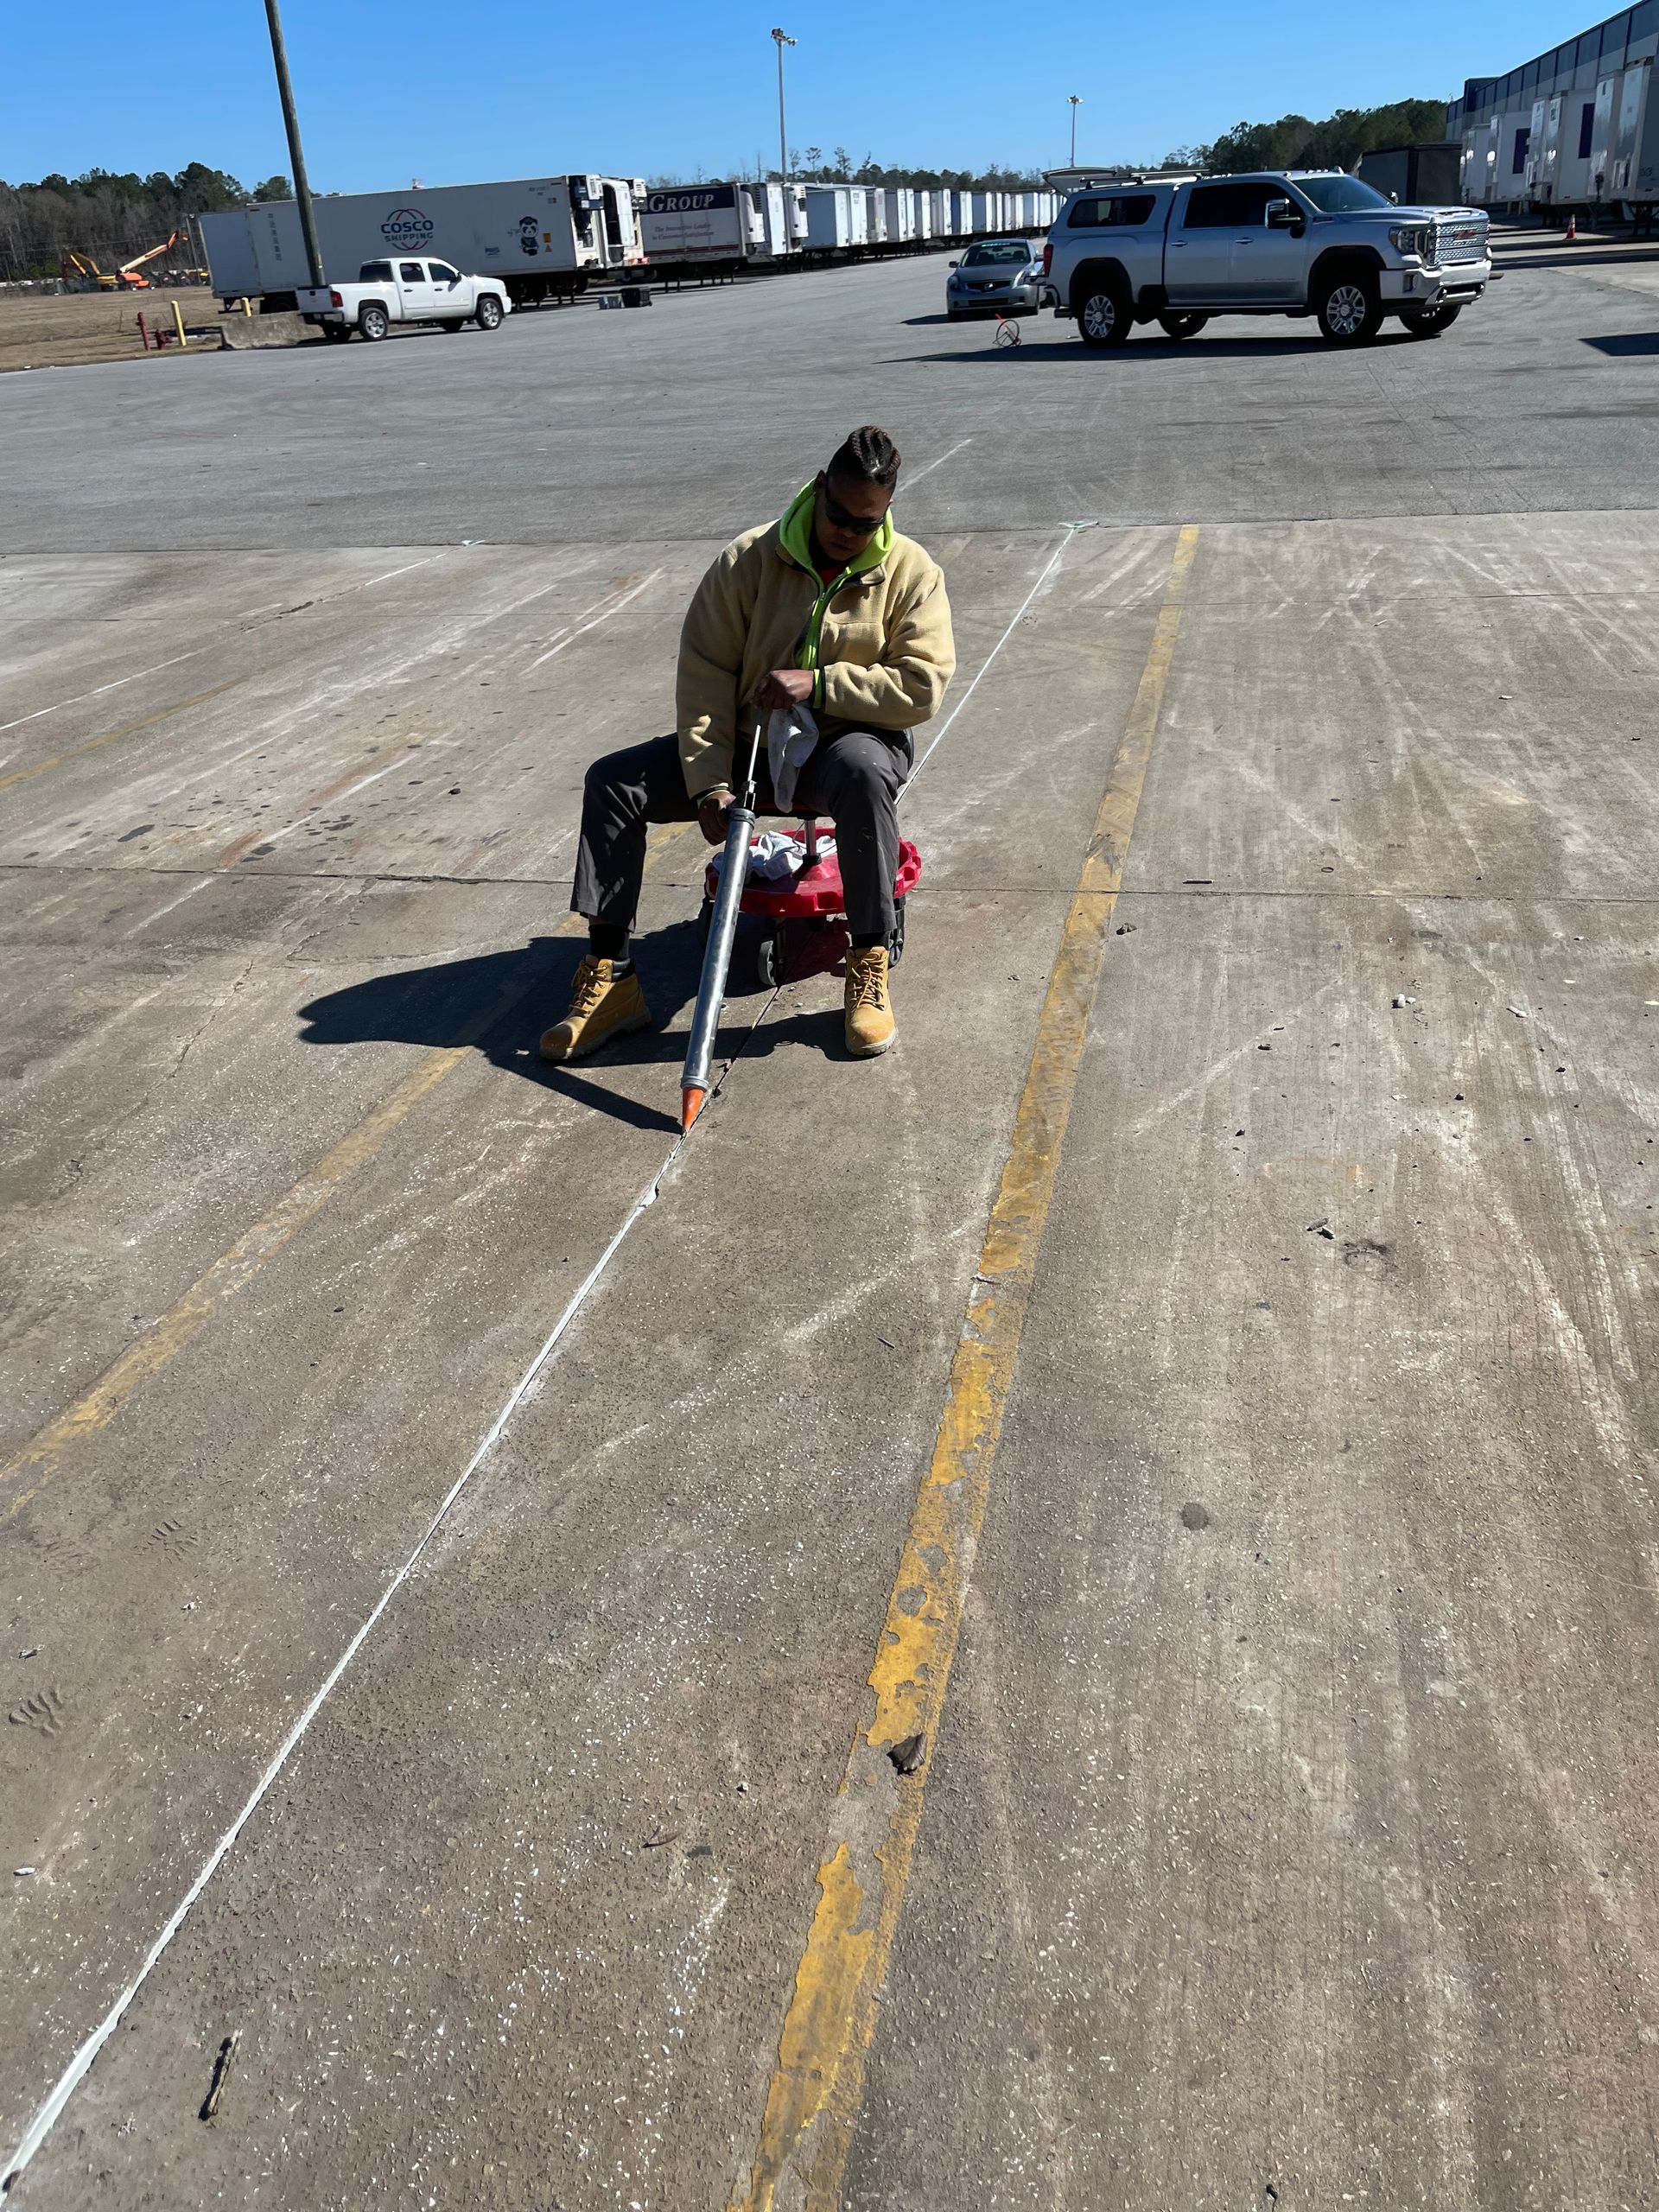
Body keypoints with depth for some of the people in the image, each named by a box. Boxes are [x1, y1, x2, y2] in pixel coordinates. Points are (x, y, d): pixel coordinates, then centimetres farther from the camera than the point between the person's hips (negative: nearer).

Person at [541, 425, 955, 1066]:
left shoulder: (911, 573, -5)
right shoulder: (751, 559, -5)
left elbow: (923, 686, -14)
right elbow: (704, 674, -7)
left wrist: (819, 684, -24)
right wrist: (710, 783, -17)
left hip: (843, 744, -2)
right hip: (749, 745, 3)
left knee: (865, 771, -41)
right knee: (612, 781, -15)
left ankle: (869, 968, -30)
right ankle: (610, 977, -14)